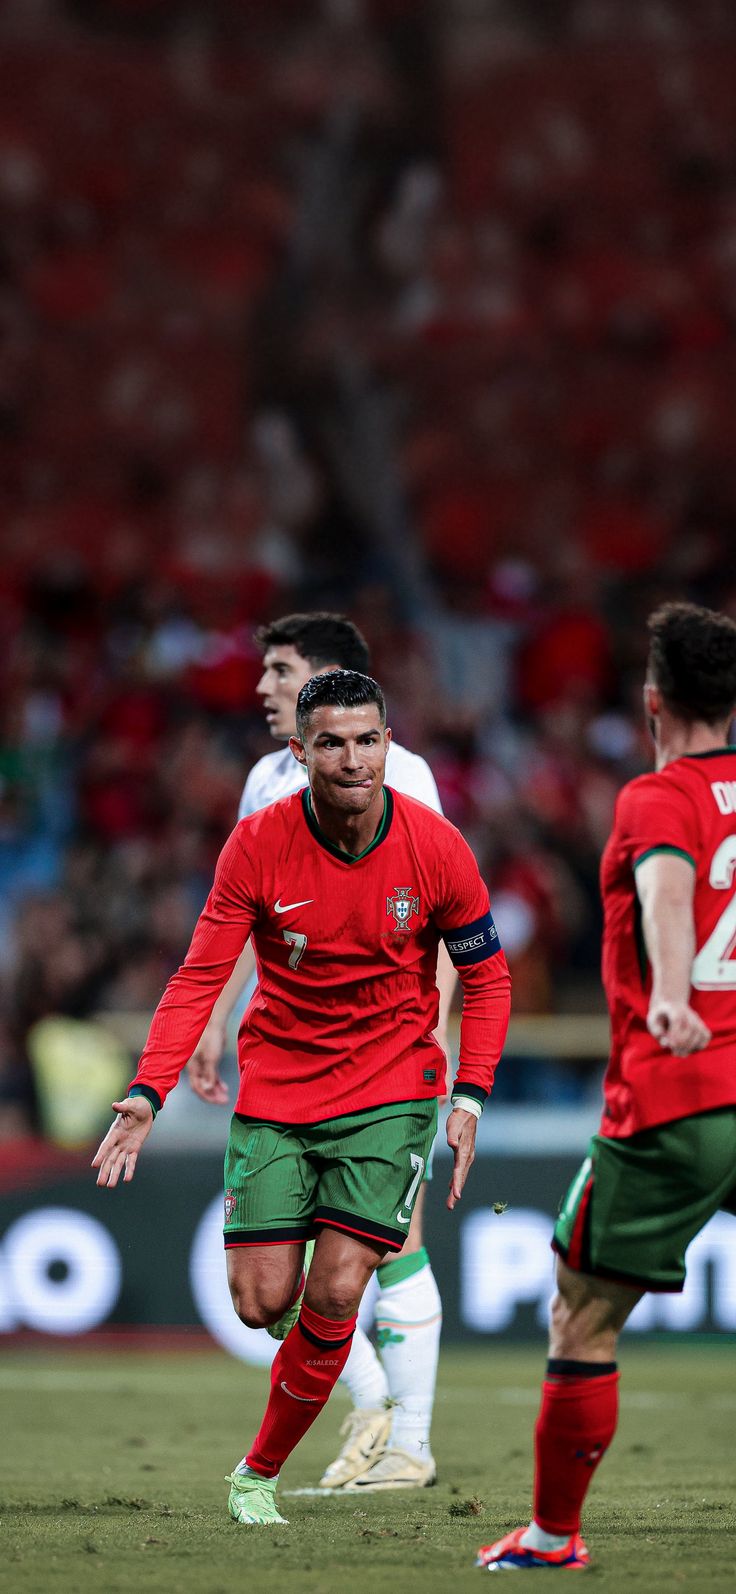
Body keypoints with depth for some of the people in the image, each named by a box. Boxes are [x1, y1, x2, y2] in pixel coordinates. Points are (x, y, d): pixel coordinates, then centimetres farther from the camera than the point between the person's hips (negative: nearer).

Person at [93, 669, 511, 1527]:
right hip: (277, 1082, 1)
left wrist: (468, 1101, -8)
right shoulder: (258, 844, -12)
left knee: (334, 1296, -13)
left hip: (390, 1085, 0)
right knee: (263, 1303, -7)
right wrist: (146, 1093, -21)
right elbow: (200, 975, -9)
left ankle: (259, 1474, 7)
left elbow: (485, 979, 2)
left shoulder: (436, 847, -10)